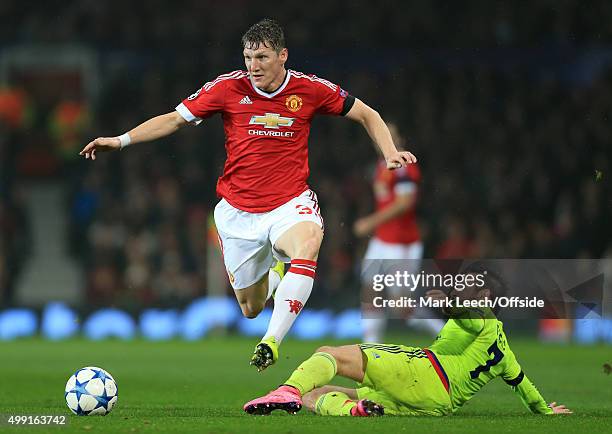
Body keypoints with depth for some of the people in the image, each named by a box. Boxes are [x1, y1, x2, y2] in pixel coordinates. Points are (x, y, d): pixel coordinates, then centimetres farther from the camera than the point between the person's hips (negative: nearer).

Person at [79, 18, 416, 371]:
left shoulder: (309, 89, -5)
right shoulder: (229, 87, -5)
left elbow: (366, 115, 8)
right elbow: (174, 120, 5)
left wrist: (391, 154, -8)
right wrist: (122, 140, -3)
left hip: (290, 203, -2)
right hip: (238, 210, 2)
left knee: (308, 245, -37)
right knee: (250, 309, 7)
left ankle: (272, 342, -36)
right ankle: (274, 273, 44)